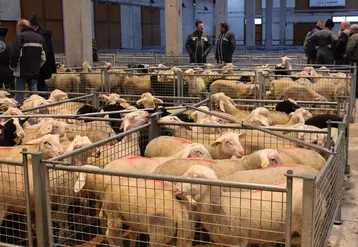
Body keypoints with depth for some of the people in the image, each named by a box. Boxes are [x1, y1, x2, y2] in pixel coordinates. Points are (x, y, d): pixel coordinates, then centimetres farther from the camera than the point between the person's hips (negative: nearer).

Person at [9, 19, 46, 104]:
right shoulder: (39, 38, 13)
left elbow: (15, 54, -13)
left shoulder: (20, 36, -6)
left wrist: (12, 66, 1)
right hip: (35, 72, 5)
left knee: (19, 94, 0)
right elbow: (43, 58, 13)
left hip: (22, 71, -5)